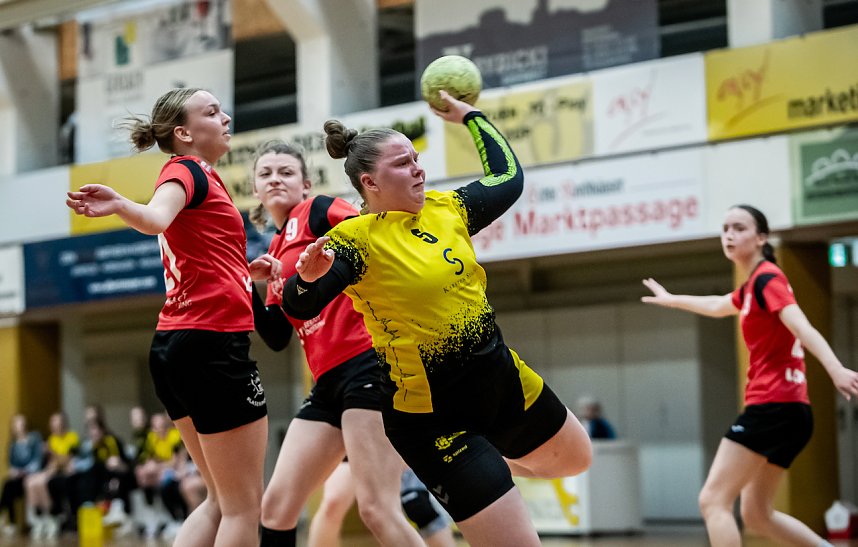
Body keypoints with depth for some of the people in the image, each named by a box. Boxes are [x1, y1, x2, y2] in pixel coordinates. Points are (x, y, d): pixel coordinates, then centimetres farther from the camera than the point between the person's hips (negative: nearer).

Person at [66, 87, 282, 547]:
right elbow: (156, 218, -30)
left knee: (222, 501, 15)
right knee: (243, 507, -3)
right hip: (213, 341, -10)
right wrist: (121, 207, -51)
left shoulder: (192, 174, 21)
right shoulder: (188, 169, -6)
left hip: (175, 347, 10)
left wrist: (247, 272, 15)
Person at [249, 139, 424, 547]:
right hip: (328, 384, 9)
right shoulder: (277, 250, 22)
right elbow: (277, 337, 18)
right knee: (275, 508, 5)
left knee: (377, 509, -15)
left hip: (366, 364, -9)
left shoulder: (317, 211, 1)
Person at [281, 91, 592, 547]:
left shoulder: (447, 209, 2)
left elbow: (508, 178, 20)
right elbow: (299, 307, -28)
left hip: (503, 380, 8)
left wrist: (470, 116, 21)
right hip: (432, 417, -8)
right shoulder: (357, 238, -16)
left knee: (574, 459, 29)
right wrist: (307, 277, -48)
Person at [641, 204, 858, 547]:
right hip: (784, 408, 9)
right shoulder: (750, 286, 18)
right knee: (756, 515, 13)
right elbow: (716, 306, 41)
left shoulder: (767, 278, -9)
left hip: (773, 405, -9)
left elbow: (802, 328, -25)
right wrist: (670, 299, 56)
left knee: (713, 501, -11)